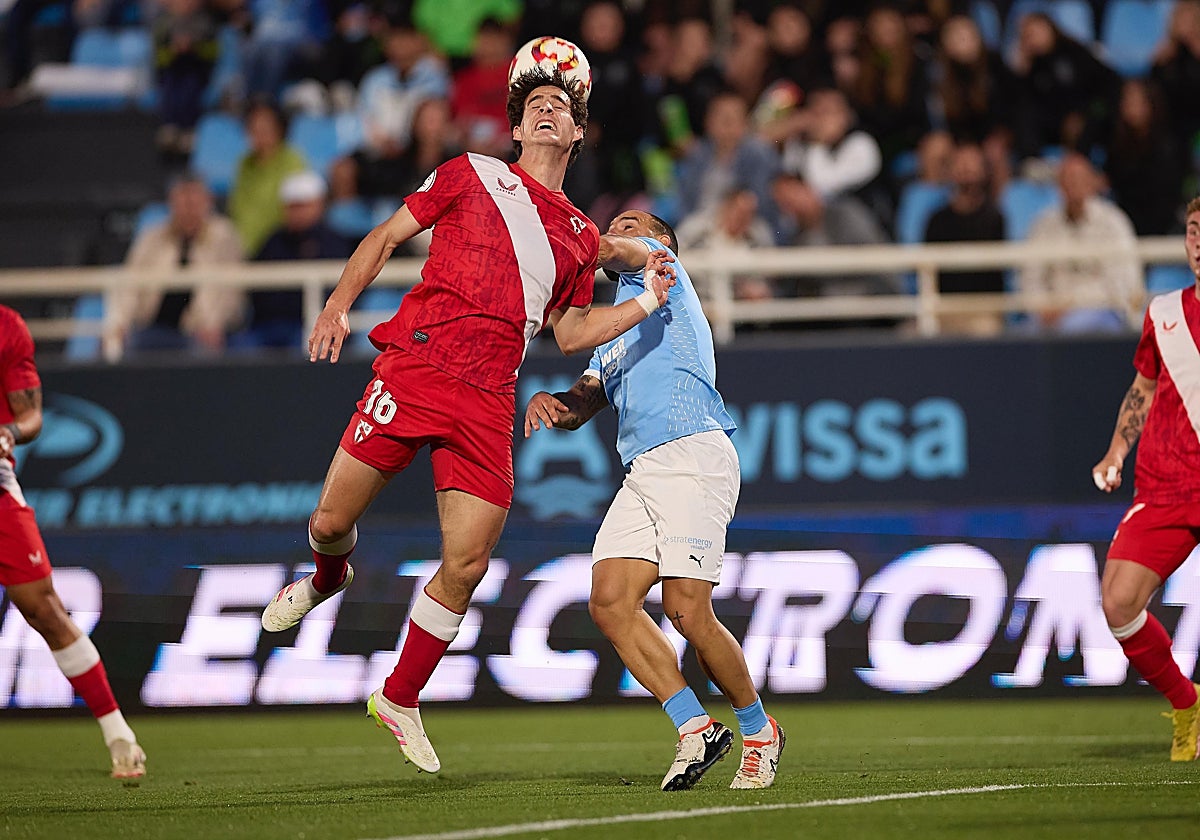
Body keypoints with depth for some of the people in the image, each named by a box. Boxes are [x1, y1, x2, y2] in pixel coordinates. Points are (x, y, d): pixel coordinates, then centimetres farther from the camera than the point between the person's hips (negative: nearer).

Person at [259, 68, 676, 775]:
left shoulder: (582, 237, 20)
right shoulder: (471, 175, 11)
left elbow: (571, 333, 20)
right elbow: (388, 236, 12)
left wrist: (647, 303, 6)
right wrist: (339, 305, -1)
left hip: (488, 402, 2)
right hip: (414, 366, -2)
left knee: (466, 566, -5)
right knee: (333, 522, -2)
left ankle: (400, 699, 14)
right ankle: (328, 579, 37)